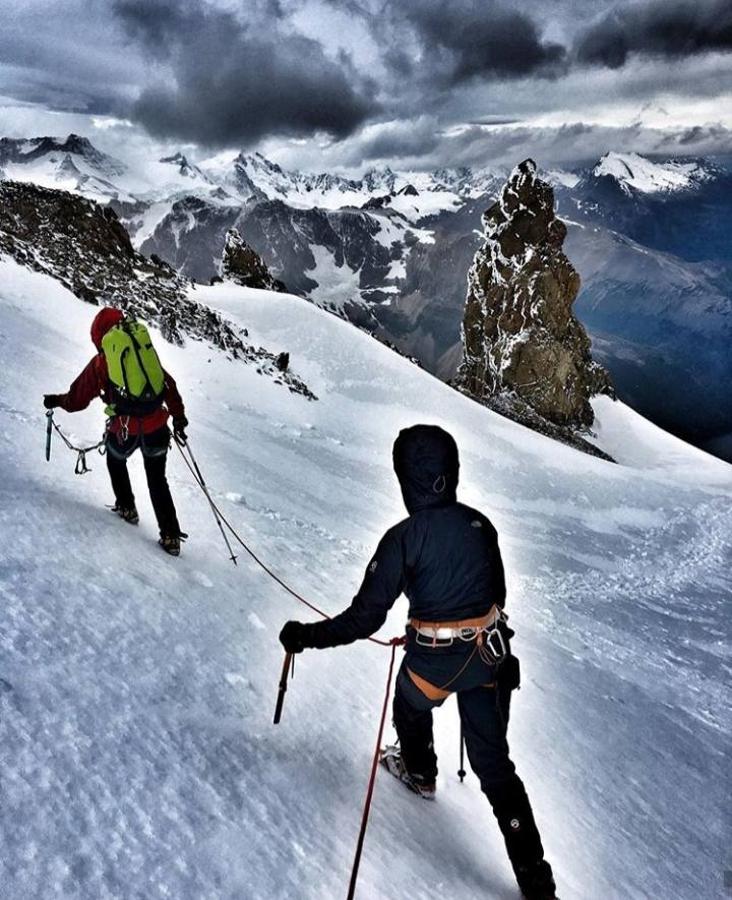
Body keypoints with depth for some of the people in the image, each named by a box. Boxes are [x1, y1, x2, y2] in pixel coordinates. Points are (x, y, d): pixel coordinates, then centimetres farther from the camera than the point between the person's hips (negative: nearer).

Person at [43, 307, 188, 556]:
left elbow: (77, 399, 2)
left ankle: (127, 508, 38)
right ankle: (171, 536, 14)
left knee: (116, 461, 33)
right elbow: (169, 386, 9)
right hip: (157, 427, 2)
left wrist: (55, 401, 22)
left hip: (125, 431, -2)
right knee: (157, 481, 17)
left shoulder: (100, 363, -3)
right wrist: (179, 417, 19)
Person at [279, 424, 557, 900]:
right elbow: (498, 594, 9)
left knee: (410, 706, 32)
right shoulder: (479, 523, -4)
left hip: (433, 661, -4)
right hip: (488, 656, 4)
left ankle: (420, 771, 60)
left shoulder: (403, 539, -21)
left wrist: (306, 636, -7)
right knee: (493, 762, 15)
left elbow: (364, 618, -18)